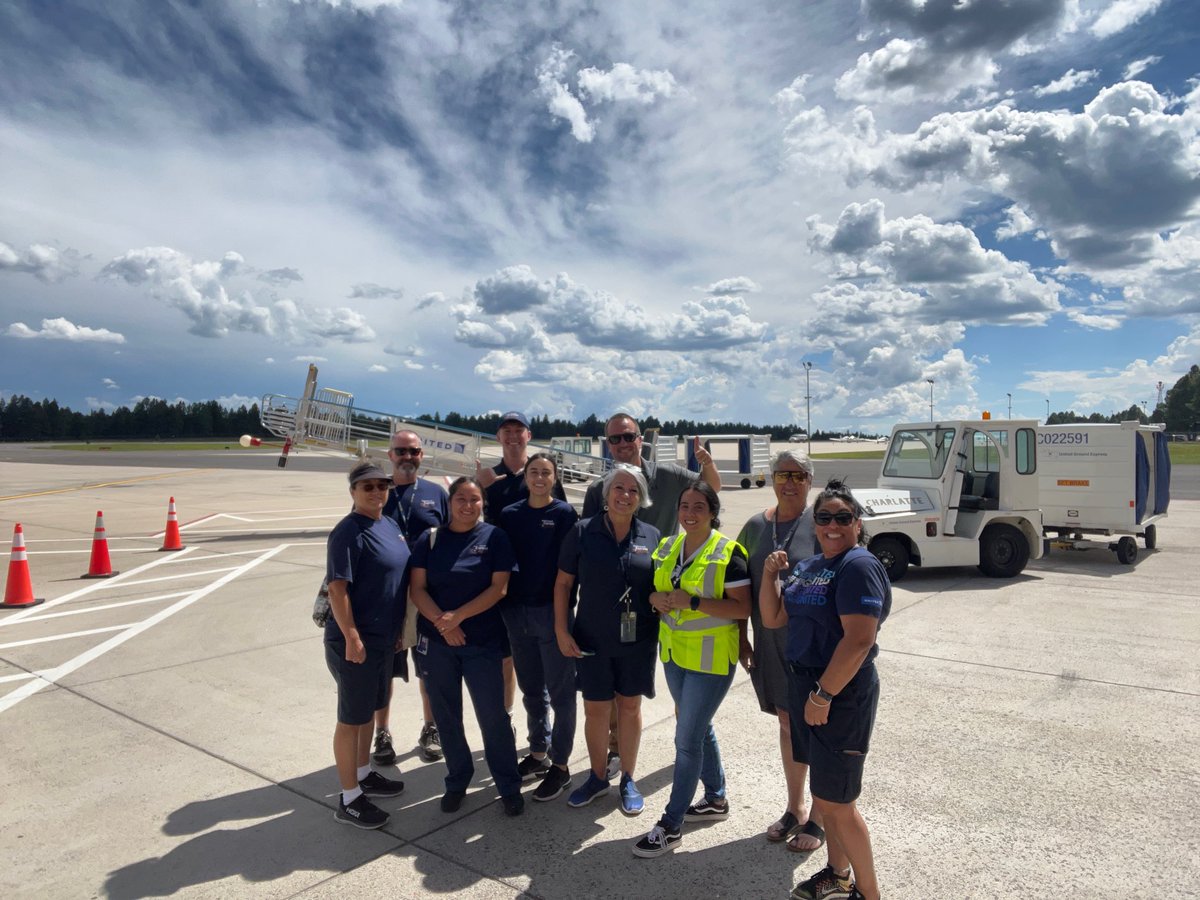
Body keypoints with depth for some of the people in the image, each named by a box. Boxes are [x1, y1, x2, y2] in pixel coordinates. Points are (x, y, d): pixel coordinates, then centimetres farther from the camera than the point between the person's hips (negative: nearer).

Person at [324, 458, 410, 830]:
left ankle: (363, 775, 40)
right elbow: (337, 589, -22)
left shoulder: (390, 525, 8)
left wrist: (399, 630, 18)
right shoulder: (349, 532, -18)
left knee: (369, 709, 22)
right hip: (354, 642, -9)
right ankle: (349, 799, 17)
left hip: (384, 639, 9)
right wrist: (352, 638, -24)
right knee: (351, 718, 4)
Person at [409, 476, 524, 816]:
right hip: (435, 642, 3)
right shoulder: (430, 539, 2)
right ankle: (456, 782, 31)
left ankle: (509, 787, 18)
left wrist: (457, 616, -16)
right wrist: (442, 623, -15)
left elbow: (498, 588, -10)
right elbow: (417, 588, -2)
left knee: (494, 716, 1)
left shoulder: (494, 537, -4)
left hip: (483, 643, -2)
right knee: (446, 716, 12)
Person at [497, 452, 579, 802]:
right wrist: (503, 604, 2)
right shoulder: (510, 515, 6)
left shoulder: (565, 513, -4)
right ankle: (538, 755, 32)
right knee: (531, 690, 16)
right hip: (516, 612, 4)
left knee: (560, 692, 4)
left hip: (552, 611, -4)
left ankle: (560, 766, 16)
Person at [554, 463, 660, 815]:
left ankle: (628, 780, 32)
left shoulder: (651, 536, -1)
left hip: (637, 641, 1)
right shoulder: (582, 532, -6)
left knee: (630, 707, 13)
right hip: (592, 640, -1)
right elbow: (563, 583, -2)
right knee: (595, 709, 11)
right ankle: (598, 776, 33)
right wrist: (561, 631, -6)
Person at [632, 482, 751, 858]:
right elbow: (655, 589, 14)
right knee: (699, 728, 21)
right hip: (674, 654, 7)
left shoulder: (727, 553, -15)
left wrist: (693, 602, -26)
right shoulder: (667, 547, 4)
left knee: (687, 740, -1)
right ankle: (716, 799, 40)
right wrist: (656, 597, -10)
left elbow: (743, 607, -18)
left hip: (711, 658, -7)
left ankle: (671, 826, 12)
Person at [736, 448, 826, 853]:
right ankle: (795, 809, 36)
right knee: (788, 724, 18)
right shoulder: (756, 526, 4)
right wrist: (741, 637, 8)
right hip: (770, 641, 5)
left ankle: (819, 819, 25)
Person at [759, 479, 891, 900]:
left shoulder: (858, 566, -17)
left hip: (840, 693, -8)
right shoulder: (808, 567, 9)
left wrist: (823, 695, -24)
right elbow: (773, 618, 11)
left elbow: (859, 640, -25)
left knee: (835, 800, 2)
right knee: (823, 790, 21)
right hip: (804, 685, 9)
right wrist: (770, 574, -3)